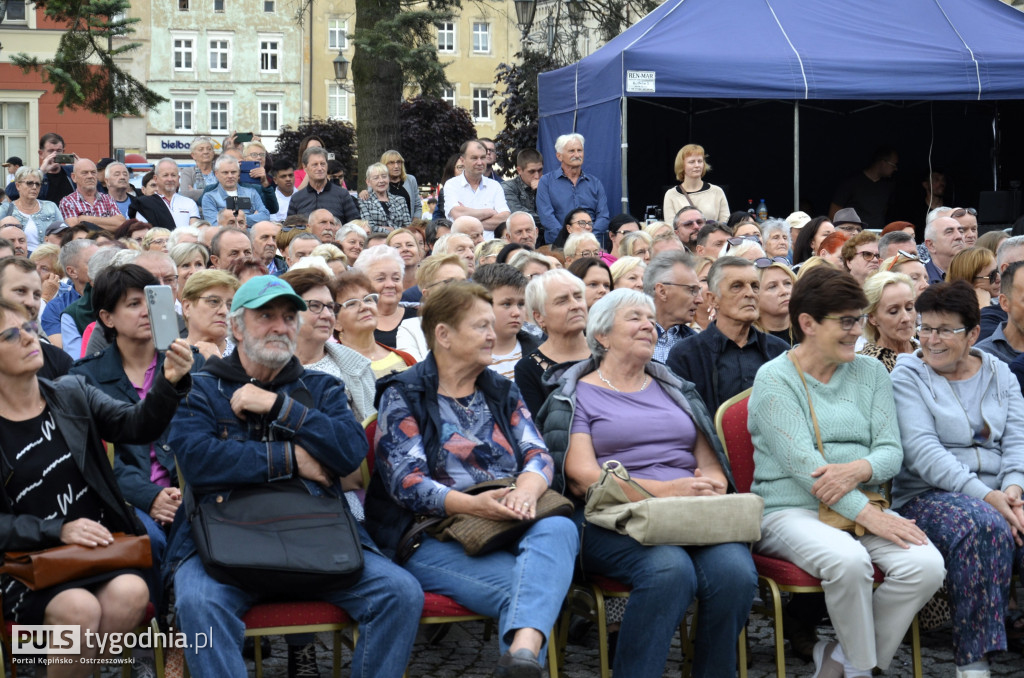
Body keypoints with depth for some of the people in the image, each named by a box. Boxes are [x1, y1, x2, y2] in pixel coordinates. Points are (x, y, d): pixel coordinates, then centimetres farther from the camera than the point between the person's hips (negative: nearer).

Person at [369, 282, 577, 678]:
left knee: (559, 528, -35)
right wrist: (473, 505, -25)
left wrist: (526, 490, -18)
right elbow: (406, 482, -8)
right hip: (434, 538, -3)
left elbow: (539, 455, 8)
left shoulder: (502, 393, 22)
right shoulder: (402, 396, 5)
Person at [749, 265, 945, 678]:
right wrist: (867, 513, -22)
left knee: (927, 565, -23)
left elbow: (891, 450, 7)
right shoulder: (774, 378, -3)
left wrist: (858, 470, -17)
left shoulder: (870, 372, 14)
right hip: (791, 510, -5)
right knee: (849, 560, -36)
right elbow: (801, 462, -14)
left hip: (865, 506, 5)